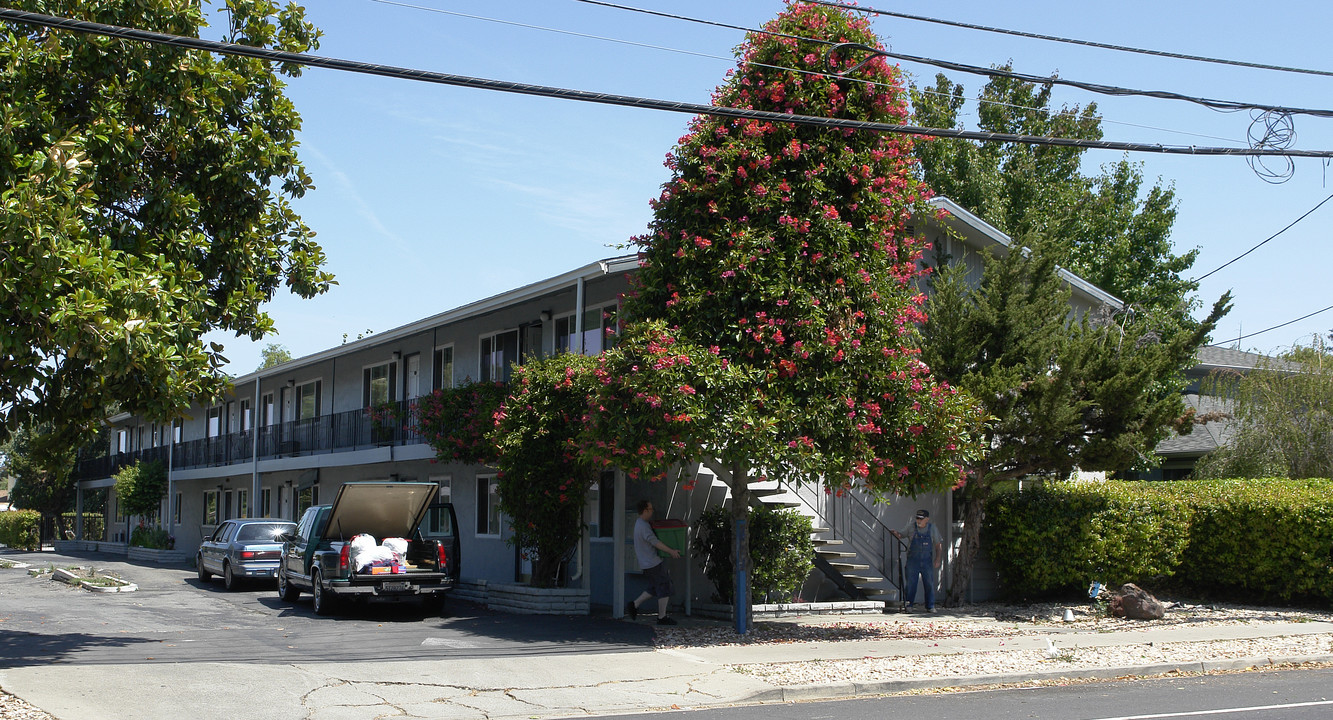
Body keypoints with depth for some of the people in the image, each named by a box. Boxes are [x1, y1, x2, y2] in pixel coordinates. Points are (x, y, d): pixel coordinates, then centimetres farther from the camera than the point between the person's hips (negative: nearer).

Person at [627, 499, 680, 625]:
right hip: (653, 563, -10)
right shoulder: (644, 526, -20)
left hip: (646, 563, 10)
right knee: (664, 589, -2)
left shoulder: (639, 523, 13)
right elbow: (655, 542, -24)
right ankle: (662, 617, 3)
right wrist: (671, 551, -19)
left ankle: (633, 605, 14)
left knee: (654, 589, 17)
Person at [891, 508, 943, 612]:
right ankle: (908, 605, 6)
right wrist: (896, 533, -13)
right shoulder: (911, 527, 1)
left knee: (929, 584, 4)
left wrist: (937, 559, 2)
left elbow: (938, 545, 8)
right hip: (913, 560, -1)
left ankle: (930, 606, 14)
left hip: (927, 561, 1)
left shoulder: (932, 528, 3)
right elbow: (901, 535, 10)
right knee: (911, 583, -2)